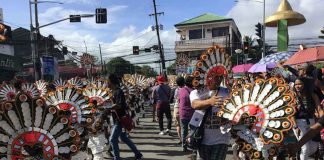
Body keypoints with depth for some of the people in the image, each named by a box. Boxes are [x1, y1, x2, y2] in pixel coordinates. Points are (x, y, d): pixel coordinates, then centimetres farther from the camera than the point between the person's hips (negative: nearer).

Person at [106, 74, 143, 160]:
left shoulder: (118, 92, -18)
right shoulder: (114, 91, 11)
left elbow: (118, 105, -29)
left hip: (120, 120, -10)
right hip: (117, 119, 10)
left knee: (112, 139, -7)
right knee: (124, 138, 19)